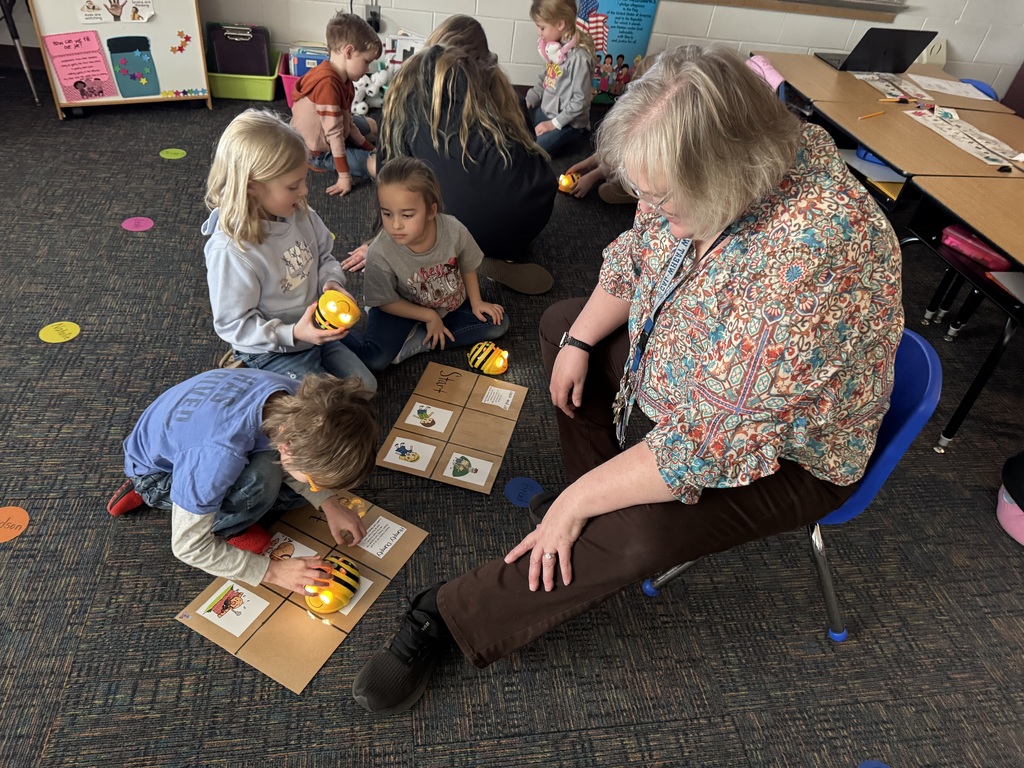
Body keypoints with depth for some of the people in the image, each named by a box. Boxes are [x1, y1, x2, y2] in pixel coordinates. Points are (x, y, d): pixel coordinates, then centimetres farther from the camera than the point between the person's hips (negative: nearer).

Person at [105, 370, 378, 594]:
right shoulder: (219, 455, -43)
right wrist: (271, 570, -26)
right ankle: (224, 529, -2)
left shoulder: (298, 401, -26)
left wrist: (330, 504, -16)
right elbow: (187, 546, -28)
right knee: (260, 479, -35)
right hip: (156, 471, -7)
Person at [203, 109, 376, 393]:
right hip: (273, 350, -7)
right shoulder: (229, 250, -30)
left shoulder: (299, 213, -11)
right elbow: (233, 324, -22)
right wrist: (293, 334, -32)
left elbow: (324, 255, 7)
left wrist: (332, 282, -15)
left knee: (366, 387, 8)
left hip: (317, 329, 7)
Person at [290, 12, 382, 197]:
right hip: (319, 152, -10)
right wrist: (345, 176, -27)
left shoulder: (342, 78, 1)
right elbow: (335, 133, -29)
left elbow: (347, 123, 4)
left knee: (372, 125, 28)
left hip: (329, 139, 11)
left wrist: (370, 148, 6)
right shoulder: (328, 83, -29)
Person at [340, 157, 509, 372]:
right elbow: (386, 302, -15)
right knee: (376, 360, -26)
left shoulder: (454, 230, -26)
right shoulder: (380, 253, -30)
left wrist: (476, 303, 0)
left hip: (452, 304, 5)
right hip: (404, 310, -4)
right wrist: (429, 316, -17)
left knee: (498, 323, -9)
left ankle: (418, 341, -12)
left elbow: (467, 267, -4)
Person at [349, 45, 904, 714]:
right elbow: (632, 260, 5)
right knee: (562, 322, 13)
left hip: (780, 453, -8)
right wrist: (580, 342, -6)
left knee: (638, 531, -30)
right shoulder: (697, 182, -16)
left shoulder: (813, 259, -40)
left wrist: (577, 500, -27)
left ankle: (446, 617, -10)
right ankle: (599, 498, 12)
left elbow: (708, 446, -36)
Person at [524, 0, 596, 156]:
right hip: (545, 111, 8)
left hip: (568, 122, -8)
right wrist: (529, 100, 4)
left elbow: (581, 100, -22)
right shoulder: (554, 47, -1)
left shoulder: (578, 57, -24)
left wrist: (555, 123, -20)